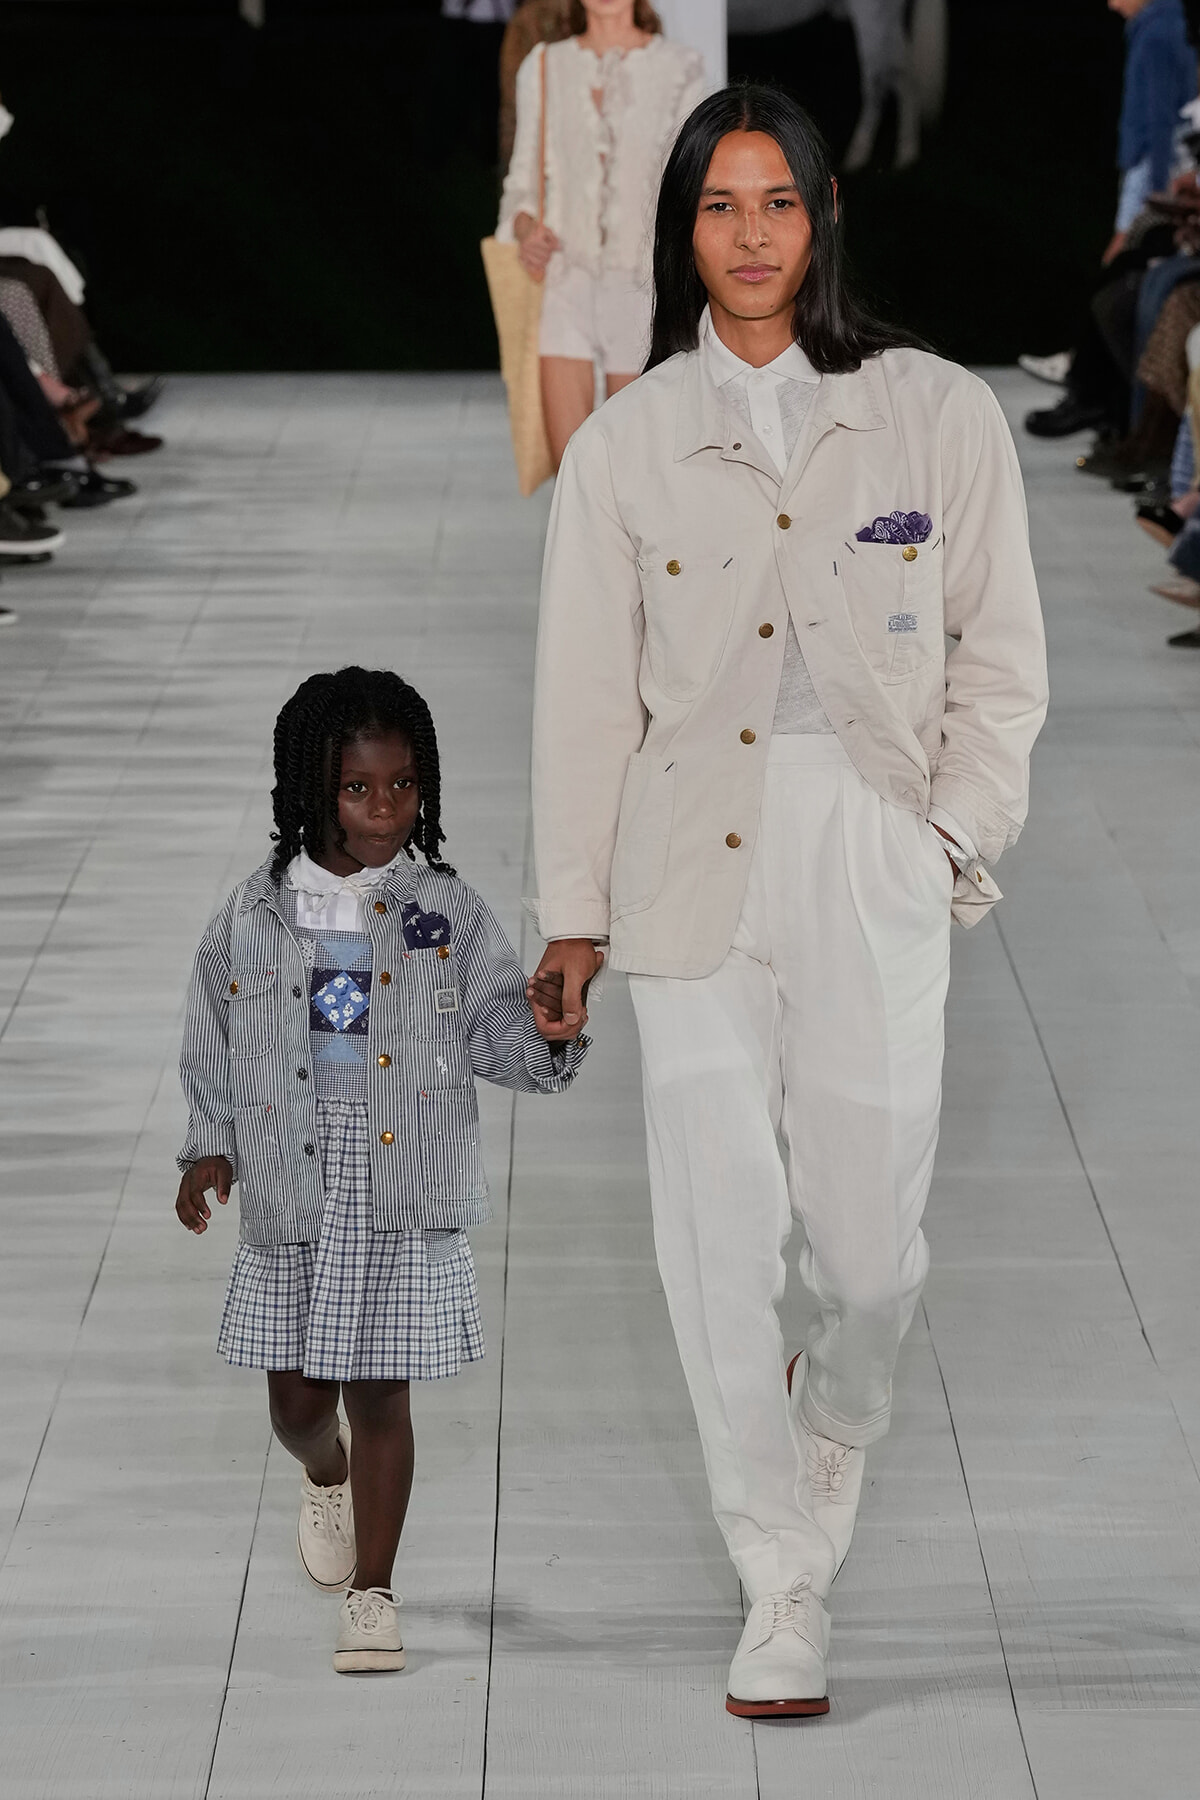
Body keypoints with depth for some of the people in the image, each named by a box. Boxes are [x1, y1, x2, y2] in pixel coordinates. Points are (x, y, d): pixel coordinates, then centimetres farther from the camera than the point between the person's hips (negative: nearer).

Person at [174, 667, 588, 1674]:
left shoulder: (448, 913, 0)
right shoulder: (254, 919, 2)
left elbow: (495, 1032, 1)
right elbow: (214, 1049, 11)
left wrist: (546, 1031, -20)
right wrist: (210, 1148, 4)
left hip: (408, 1199, -1)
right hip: (292, 1197, 1)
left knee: (380, 1392, 0)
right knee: (297, 1397, 10)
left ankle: (372, 1593, 11)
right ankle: (327, 1479, 46)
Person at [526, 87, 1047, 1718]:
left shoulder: (938, 416, 5)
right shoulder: (626, 443, 7)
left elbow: (1001, 658, 9)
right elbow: (586, 689, 9)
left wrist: (955, 833, -2)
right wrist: (570, 909, 7)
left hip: (875, 861, 0)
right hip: (696, 873, 1)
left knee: (871, 1237, -1)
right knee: (719, 1234, -5)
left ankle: (833, 1434, 33)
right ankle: (784, 1592, 5)